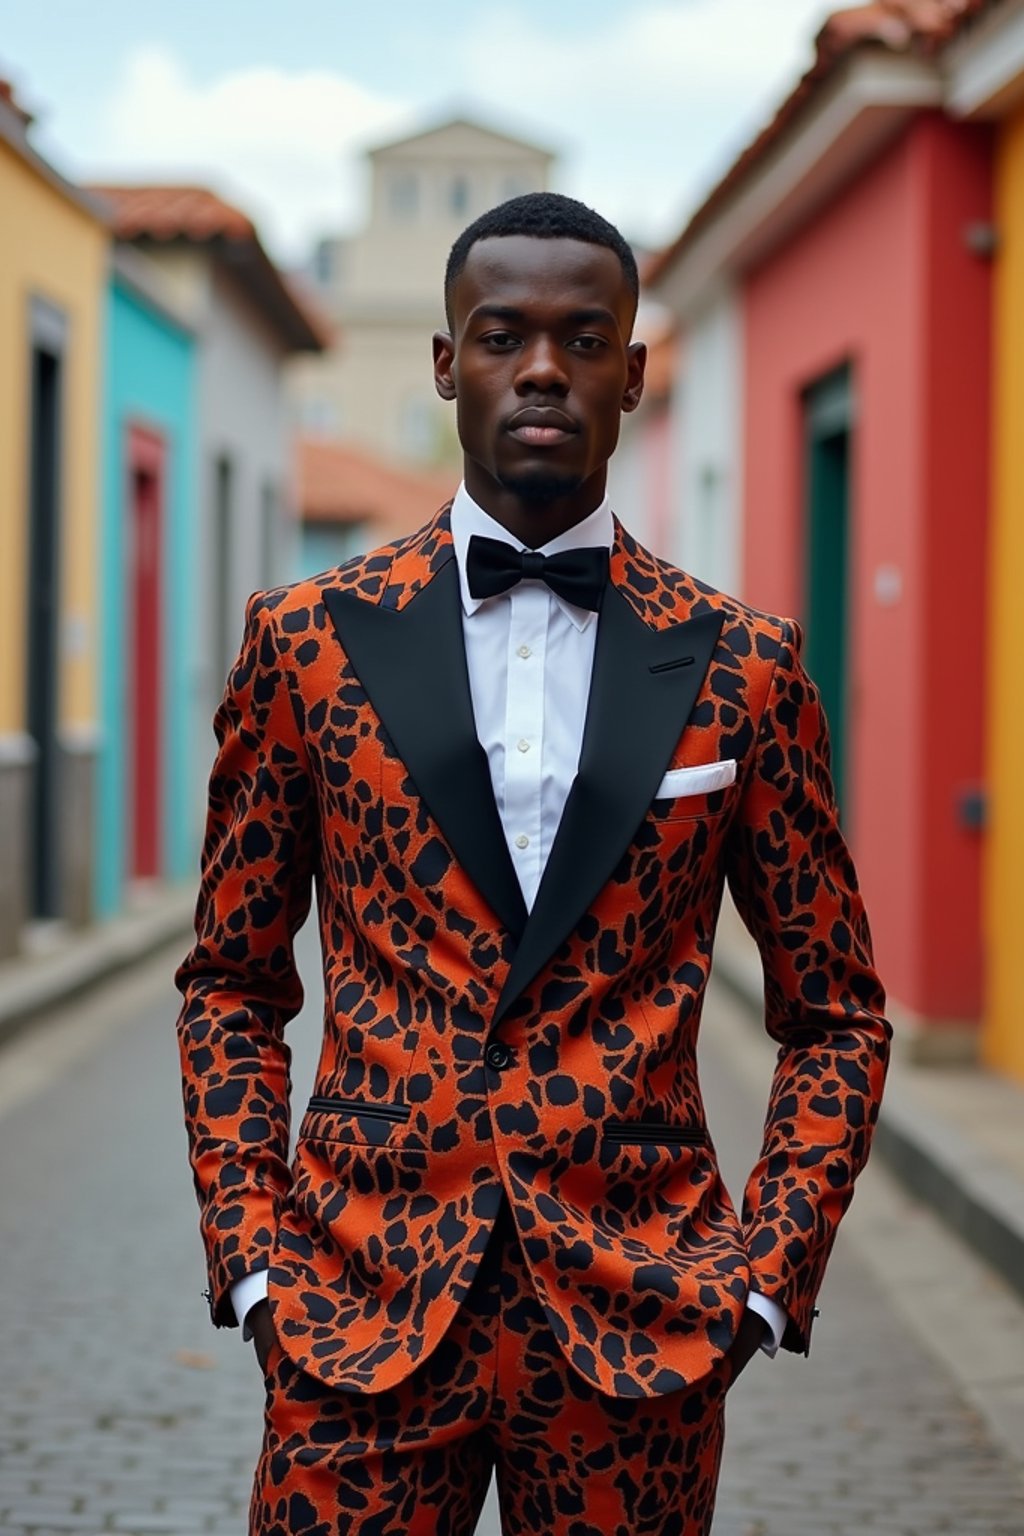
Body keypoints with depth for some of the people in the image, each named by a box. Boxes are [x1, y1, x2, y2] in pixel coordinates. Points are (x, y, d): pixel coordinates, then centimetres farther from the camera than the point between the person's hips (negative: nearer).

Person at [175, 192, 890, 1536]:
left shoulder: (740, 668, 3)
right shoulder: (309, 642, 3)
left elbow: (837, 1016, 9)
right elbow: (234, 987, 10)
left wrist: (766, 1276, -1)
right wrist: (251, 1257, 0)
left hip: (642, 1324, 1)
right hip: (362, 1314, 0)